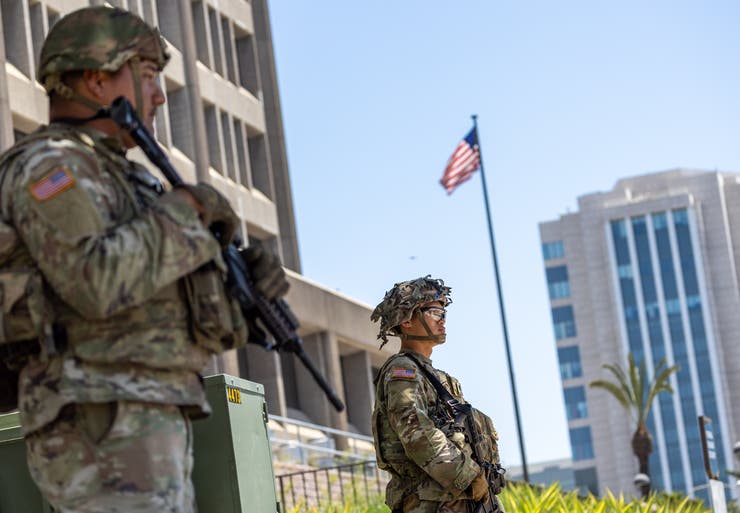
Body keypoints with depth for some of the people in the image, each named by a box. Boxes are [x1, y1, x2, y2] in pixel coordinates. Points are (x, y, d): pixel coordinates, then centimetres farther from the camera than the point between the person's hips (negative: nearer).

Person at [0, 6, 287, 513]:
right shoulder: (48, 168, -5)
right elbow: (96, 281, -24)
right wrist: (185, 208, -11)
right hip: (105, 431, -10)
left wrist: (254, 273, 4)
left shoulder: (124, 182, 25)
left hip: (146, 428, 10)